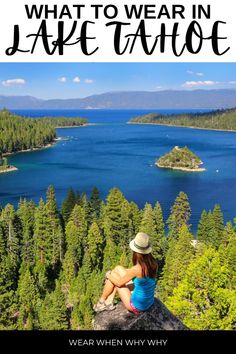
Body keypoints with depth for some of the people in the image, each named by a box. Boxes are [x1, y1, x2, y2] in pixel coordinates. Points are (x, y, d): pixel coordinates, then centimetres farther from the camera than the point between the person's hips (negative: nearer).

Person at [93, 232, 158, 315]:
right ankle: (108, 302, 20)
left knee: (111, 275, 4)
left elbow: (119, 283, -12)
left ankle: (101, 302, 26)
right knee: (118, 268, 9)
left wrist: (109, 275, 7)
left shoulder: (137, 269, -28)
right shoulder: (153, 264, -9)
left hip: (137, 305, -7)